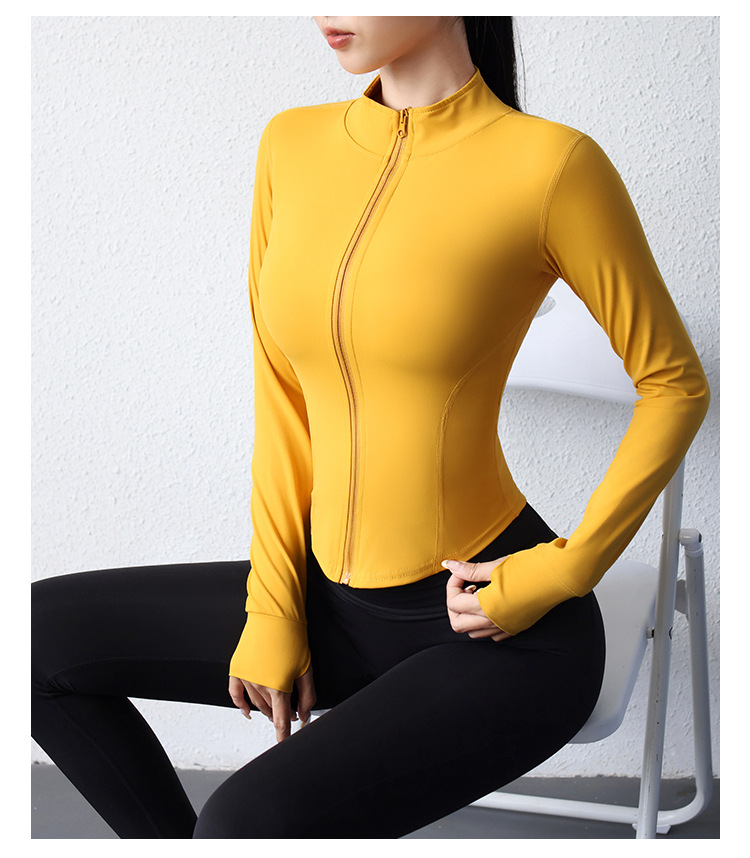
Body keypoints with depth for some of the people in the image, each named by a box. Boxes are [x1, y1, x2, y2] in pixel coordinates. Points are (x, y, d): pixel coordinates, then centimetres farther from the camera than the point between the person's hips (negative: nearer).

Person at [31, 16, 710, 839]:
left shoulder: (549, 164, -16)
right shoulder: (292, 146, 1)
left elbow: (675, 383, -6)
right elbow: (282, 396, 5)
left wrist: (565, 569, -13)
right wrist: (272, 605, 0)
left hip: (505, 638, -6)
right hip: (340, 609, 7)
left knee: (252, 825, -28)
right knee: (34, 633, 3)